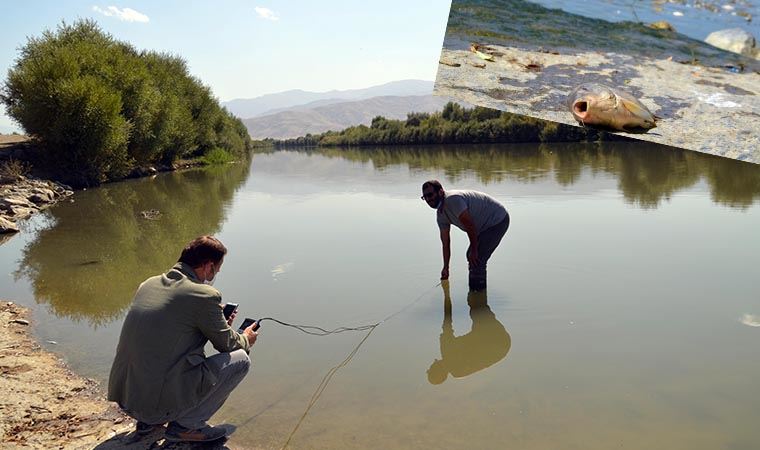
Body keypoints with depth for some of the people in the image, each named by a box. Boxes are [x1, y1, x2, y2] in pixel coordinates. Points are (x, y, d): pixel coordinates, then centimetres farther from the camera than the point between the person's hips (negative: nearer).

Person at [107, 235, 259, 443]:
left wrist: (219, 322, 30)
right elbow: (227, 344, 1)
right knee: (240, 358, 2)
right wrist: (245, 339, 24)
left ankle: (148, 420, 22)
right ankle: (186, 424, 5)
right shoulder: (205, 295, -14)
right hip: (161, 401, -8)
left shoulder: (149, 284, 8)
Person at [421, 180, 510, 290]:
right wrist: (445, 268, 10)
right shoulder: (440, 214, 3)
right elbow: (445, 243, 8)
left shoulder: (452, 199, -27)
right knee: (471, 256, 17)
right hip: (485, 226, 10)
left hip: (498, 220, -10)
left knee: (476, 259, -15)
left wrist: (474, 251, -16)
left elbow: (470, 226, -25)